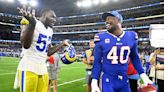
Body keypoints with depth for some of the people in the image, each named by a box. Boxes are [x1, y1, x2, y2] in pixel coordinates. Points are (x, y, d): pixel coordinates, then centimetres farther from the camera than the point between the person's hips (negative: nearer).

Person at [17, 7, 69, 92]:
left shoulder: (50, 30, 14)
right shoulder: (32, 23, -10)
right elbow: (25, 45, -26)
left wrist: (62, 44, 21)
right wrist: (32, 23, -36)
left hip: (42, 69, 8)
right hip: (28, 68, -7)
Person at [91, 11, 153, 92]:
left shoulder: (131, 36, -1)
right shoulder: (101, 38, -8)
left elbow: (135, 58, 10)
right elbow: (97, 62, -5)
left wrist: (143, 76, 4)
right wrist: (94, 81, -12)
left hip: (124, 80, 3)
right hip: (108, 81, -2)